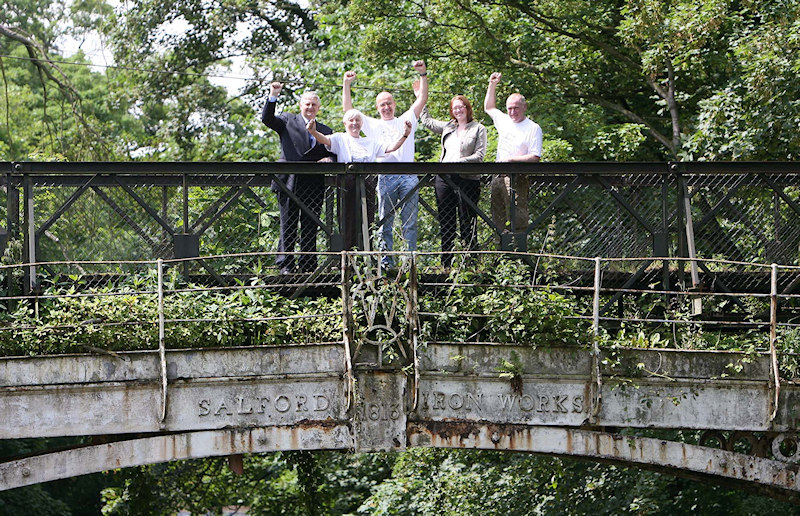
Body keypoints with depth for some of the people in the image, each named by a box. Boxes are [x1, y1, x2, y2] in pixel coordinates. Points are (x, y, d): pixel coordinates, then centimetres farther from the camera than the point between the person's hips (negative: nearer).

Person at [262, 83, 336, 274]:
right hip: (289, 183, -2)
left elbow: (333, 154, 18)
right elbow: (267, 119, -2)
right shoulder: (288, 121, 12)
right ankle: (285, 264, -2)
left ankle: (308, 266, 5)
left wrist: (329, 159, -6)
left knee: (310, 227, 3)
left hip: (314, 185, 3)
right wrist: (273, 97, -14)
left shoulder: (326, 131, 20)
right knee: (288, 226, -3)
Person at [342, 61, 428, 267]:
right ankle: (386, 261, 2)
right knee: (385, 221, -1)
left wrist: (423, 75, 7)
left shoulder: (406, 120, 21)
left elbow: (422, 99, 16)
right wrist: (347, 85, 8)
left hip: (408, 176, 0)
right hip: (386, 178, 0)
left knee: (410, 222, -2)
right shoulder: (372, 125, 18)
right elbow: (348, 108, 15)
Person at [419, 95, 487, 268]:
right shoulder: (447, 127, 17)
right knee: (445, 222, 6)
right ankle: (445, 264, 10)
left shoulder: (478, 129, 2)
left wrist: (458, 162, -16)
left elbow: (479, 155, -7)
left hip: (467, 179, -5)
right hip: (444, 178, 5)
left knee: (467, 223, -4)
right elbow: (426, 121, 31)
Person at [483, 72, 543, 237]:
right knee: (498, 221, 6)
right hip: (498, 178, 7)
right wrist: (492, 85, 24)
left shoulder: (533, 128, -3)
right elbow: (489, 108, 34)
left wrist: (511, 159, -15)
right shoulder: (504, 121, 16)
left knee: (517, 221, -13)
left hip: (517, 179, -7)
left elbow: (535, 157, -10)